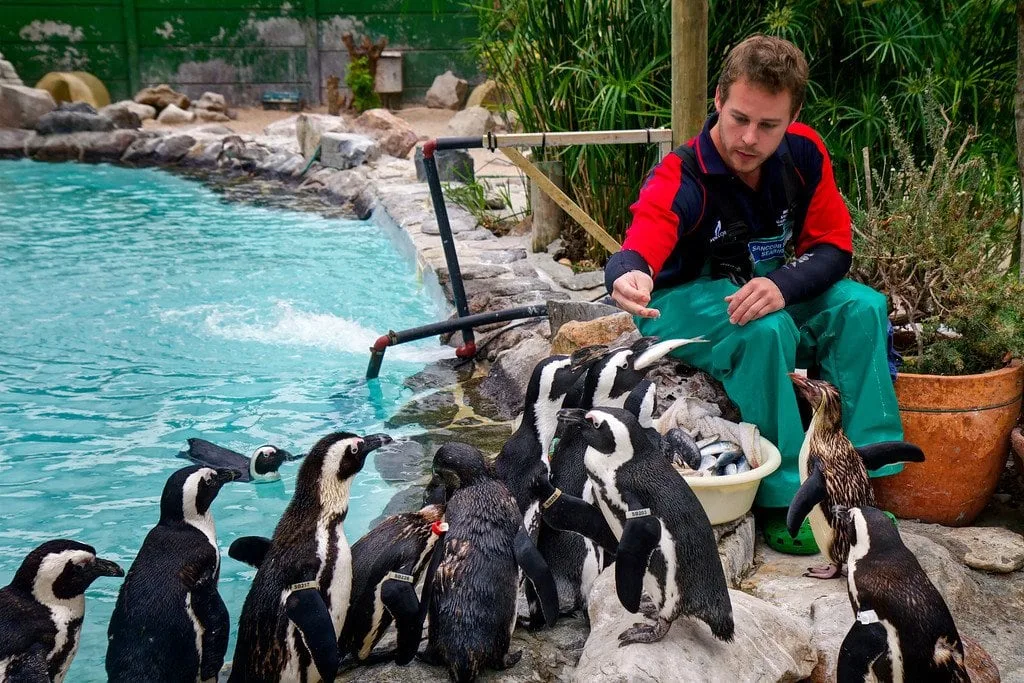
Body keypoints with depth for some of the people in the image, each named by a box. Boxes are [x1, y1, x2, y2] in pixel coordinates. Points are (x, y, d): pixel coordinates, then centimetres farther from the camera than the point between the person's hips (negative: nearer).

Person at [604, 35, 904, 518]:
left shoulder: (805, 153, -11)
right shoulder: (681, 180, -25)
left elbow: (834, 247, -8)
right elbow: (636, 253, -42)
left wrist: (782, 285, -30)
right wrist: (630, 276, -68)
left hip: (768, 292, 5)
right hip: (685, 302, -5)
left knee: (863, 307, -17)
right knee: (766, 330, -34)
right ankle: (785, 494, -21)